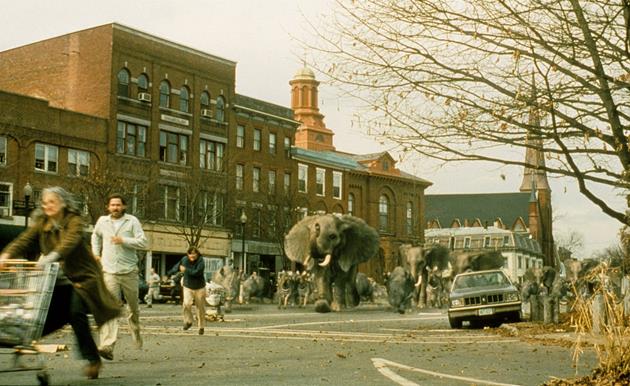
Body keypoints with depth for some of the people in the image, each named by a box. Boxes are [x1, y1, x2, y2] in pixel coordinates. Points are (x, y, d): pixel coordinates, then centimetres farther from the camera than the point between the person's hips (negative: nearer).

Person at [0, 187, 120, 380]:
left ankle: (92, 358, -7)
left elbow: (69, 242, -31)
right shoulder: (41, 223, 3)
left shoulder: (74, 221, -12)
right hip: (58, 280, 6)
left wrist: (51, 257, -48)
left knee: (76, 312, -20)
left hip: (81, 277, -5)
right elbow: (24, 240, -11)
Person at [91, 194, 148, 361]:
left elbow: (143, 242, -9)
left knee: (133, 307, 13)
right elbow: (95, 236, 31)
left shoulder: (132, 221, 0)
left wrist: (124, 240, -18)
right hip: (109, 271, 1)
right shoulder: (102, 221, 9)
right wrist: (96, 253, 19)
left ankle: (136, 332, 42)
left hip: (129, 271, 0)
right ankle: (107, 346, -22)